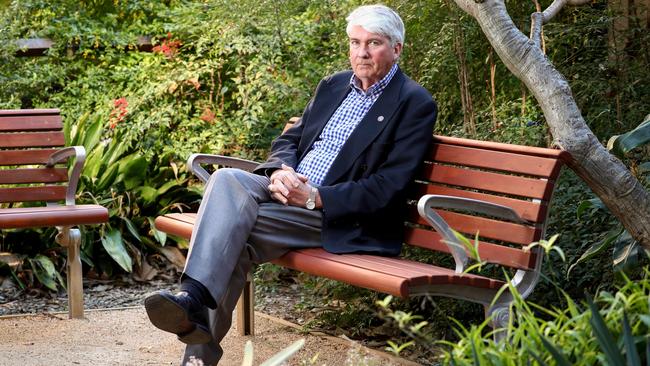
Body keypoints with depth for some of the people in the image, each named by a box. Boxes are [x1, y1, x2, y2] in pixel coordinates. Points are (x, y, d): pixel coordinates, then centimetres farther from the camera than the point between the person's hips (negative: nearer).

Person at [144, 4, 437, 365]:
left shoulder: (415, 104, -3)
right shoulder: (333, 85, 19)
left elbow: (388, 187, -11)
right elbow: (289, 139, 20)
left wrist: (316, 197, -18)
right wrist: (280, 170, -5)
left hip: (340, 216, -6)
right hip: (287, 188, 6)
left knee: (233, 233, -26)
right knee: (226, 179, -25)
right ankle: (193, 298, -34)